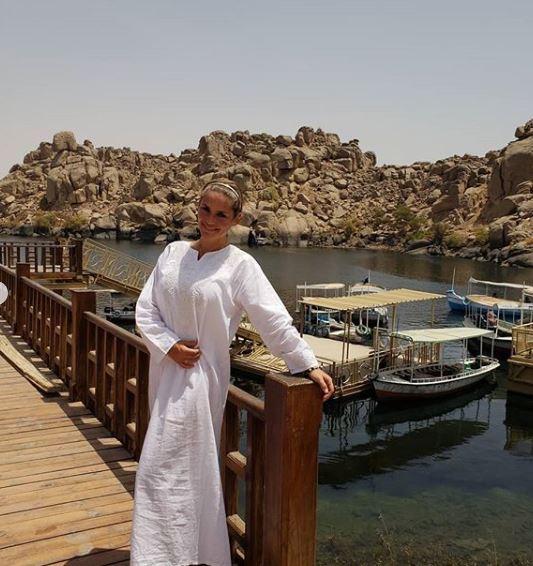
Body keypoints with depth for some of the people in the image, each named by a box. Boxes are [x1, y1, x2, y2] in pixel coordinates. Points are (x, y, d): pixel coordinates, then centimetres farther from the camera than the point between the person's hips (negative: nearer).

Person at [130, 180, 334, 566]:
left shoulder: (240, 265, -8)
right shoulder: (173, 252, 5)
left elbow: (275, 321, -11)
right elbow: (146, 307, 4)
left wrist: (309, 364, -15)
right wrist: (169, 345, -10)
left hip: (201, 374, -5)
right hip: (165, 368, 5)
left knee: (163, 468, -6)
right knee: (190, 466, 16)